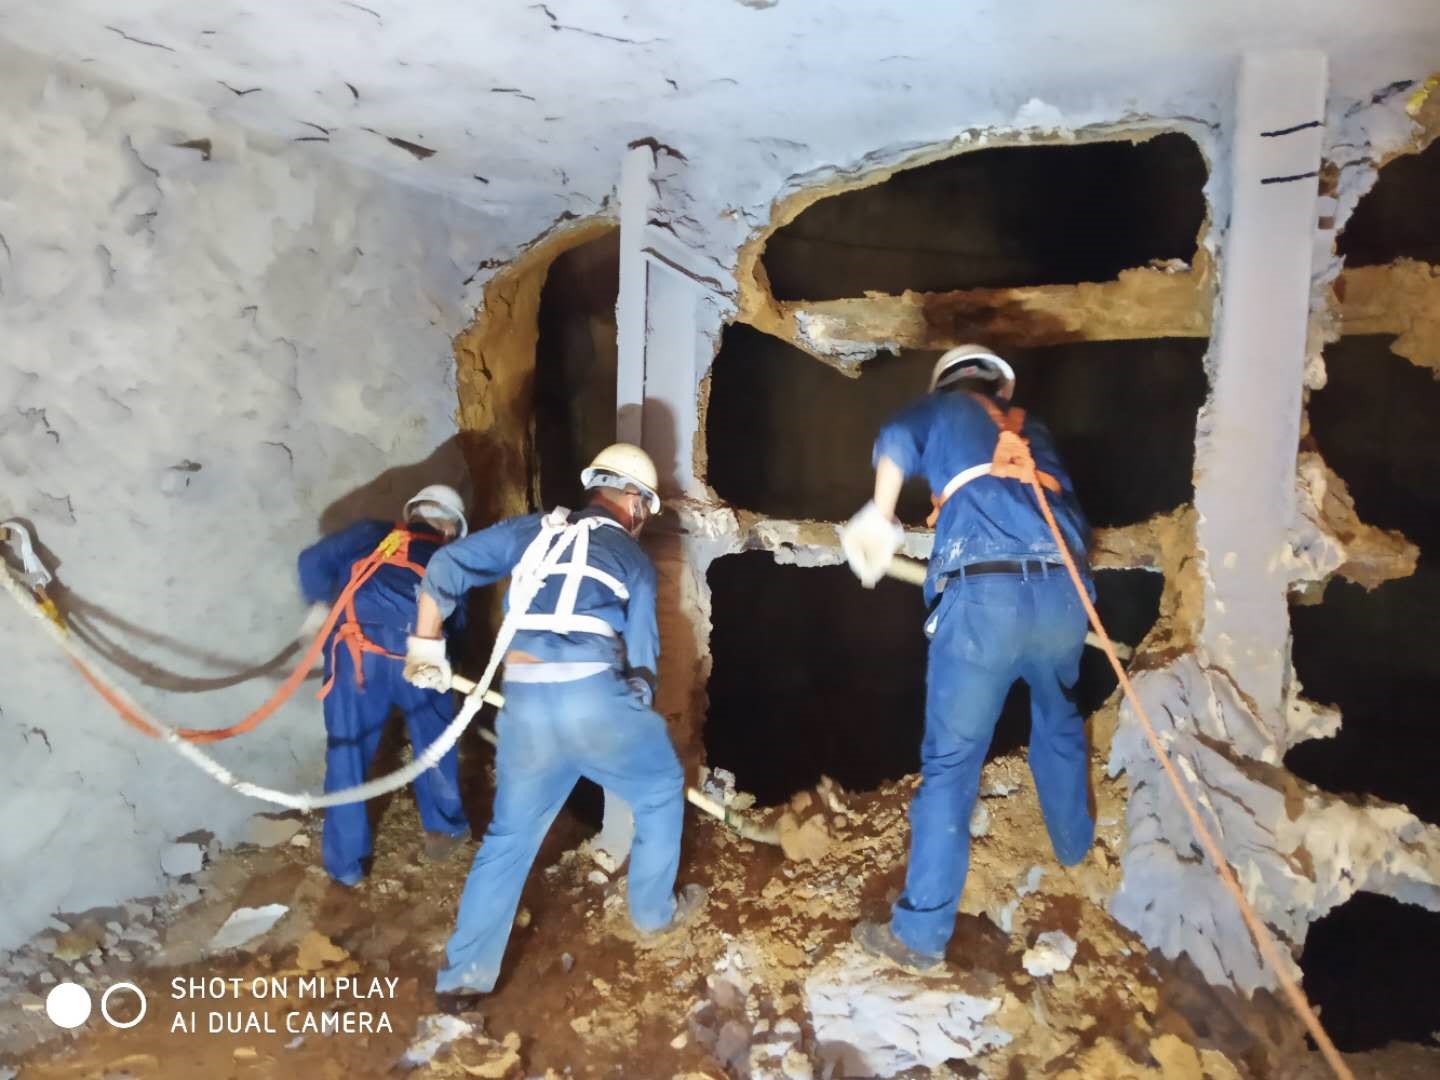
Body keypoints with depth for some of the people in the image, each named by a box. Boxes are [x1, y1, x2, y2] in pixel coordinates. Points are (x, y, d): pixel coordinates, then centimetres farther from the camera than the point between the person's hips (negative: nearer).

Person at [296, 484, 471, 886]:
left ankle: (345, 861, 23)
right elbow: (455, 623, 23)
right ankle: (444, 827, 38)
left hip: (355, 648, 0)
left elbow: (313, 559, 10)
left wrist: (321, 606, 21)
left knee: (347, 751, 14)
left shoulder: (374, 535, 22)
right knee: (433, 741, 23)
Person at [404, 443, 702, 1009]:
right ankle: (655, 913, 39)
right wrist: (632, 717, 26)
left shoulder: (531, 530, 21)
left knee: (509, 834, 20)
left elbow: (446, 566, 14)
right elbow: (642, 654, 12)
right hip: (595, 693, -3)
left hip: (524, 702, 3)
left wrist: (426, 643, 23)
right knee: (660, 789, 25)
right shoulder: (633, 558, 14)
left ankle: (463, 976, 23)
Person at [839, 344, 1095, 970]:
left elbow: (897, 439, -4)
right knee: (1058, 723, 32)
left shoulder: (944, 409, 17)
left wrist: (878, 521, 7)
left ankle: (921, 933, 7)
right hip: (1060, 591, 5)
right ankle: (1075, 844, 52)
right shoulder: (1034, 430, 29)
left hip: (985, 596, -5)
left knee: (950, 762, 1)